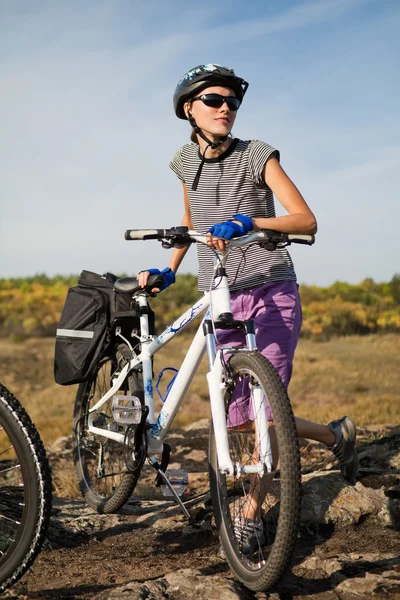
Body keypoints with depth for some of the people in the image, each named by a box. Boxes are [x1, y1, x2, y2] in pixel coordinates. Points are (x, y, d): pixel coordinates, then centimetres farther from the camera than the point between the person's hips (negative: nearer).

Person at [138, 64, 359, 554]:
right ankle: (336, 435, 24)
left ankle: (252, 517, 10)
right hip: (221, 301, 5)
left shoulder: (257, 156, -7)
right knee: (237, 418, 0)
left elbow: (306, 221, -17)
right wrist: (168, 271, 18)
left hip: (272, 296, -4)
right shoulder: (187, 162, 7)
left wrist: (247, 222, -32)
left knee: (266, 411, -10)